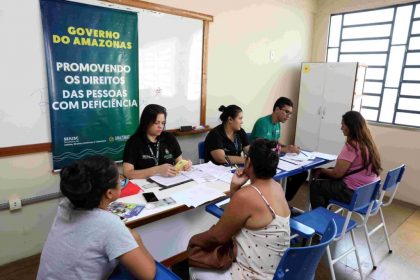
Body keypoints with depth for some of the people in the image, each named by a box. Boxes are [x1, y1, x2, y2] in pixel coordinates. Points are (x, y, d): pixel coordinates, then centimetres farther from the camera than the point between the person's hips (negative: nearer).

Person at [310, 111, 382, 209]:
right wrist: (326, 170, 8)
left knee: (315, 185, 5)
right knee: (324, 177, 22)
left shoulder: (352, 145, -21)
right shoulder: (367, 142, 7)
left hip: (354, 192, -9)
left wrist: (321, 170, -1)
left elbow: (337, 173, -18)